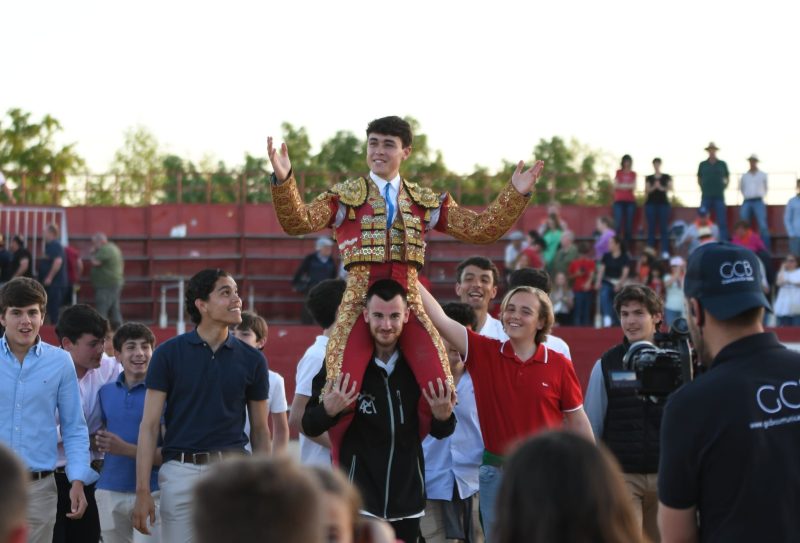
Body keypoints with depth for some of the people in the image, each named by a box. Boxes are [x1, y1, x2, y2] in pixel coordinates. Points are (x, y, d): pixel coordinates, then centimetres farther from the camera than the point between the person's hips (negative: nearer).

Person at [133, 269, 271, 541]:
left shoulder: (252, 360, 6)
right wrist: (142, 490, -8)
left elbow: (259, 430, 12)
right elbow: (149, 425, -1)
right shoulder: (168, 354, 0)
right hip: (180, 471, -1)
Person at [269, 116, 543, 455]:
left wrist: (516, 194, 1)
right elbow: (298, 222, -5)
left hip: (408, 303, 2)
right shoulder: (345, 197, 9)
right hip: (360, 304, -2)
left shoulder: (426, 202, 16)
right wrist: (284, 180, -22)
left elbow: (480, 229, 12)